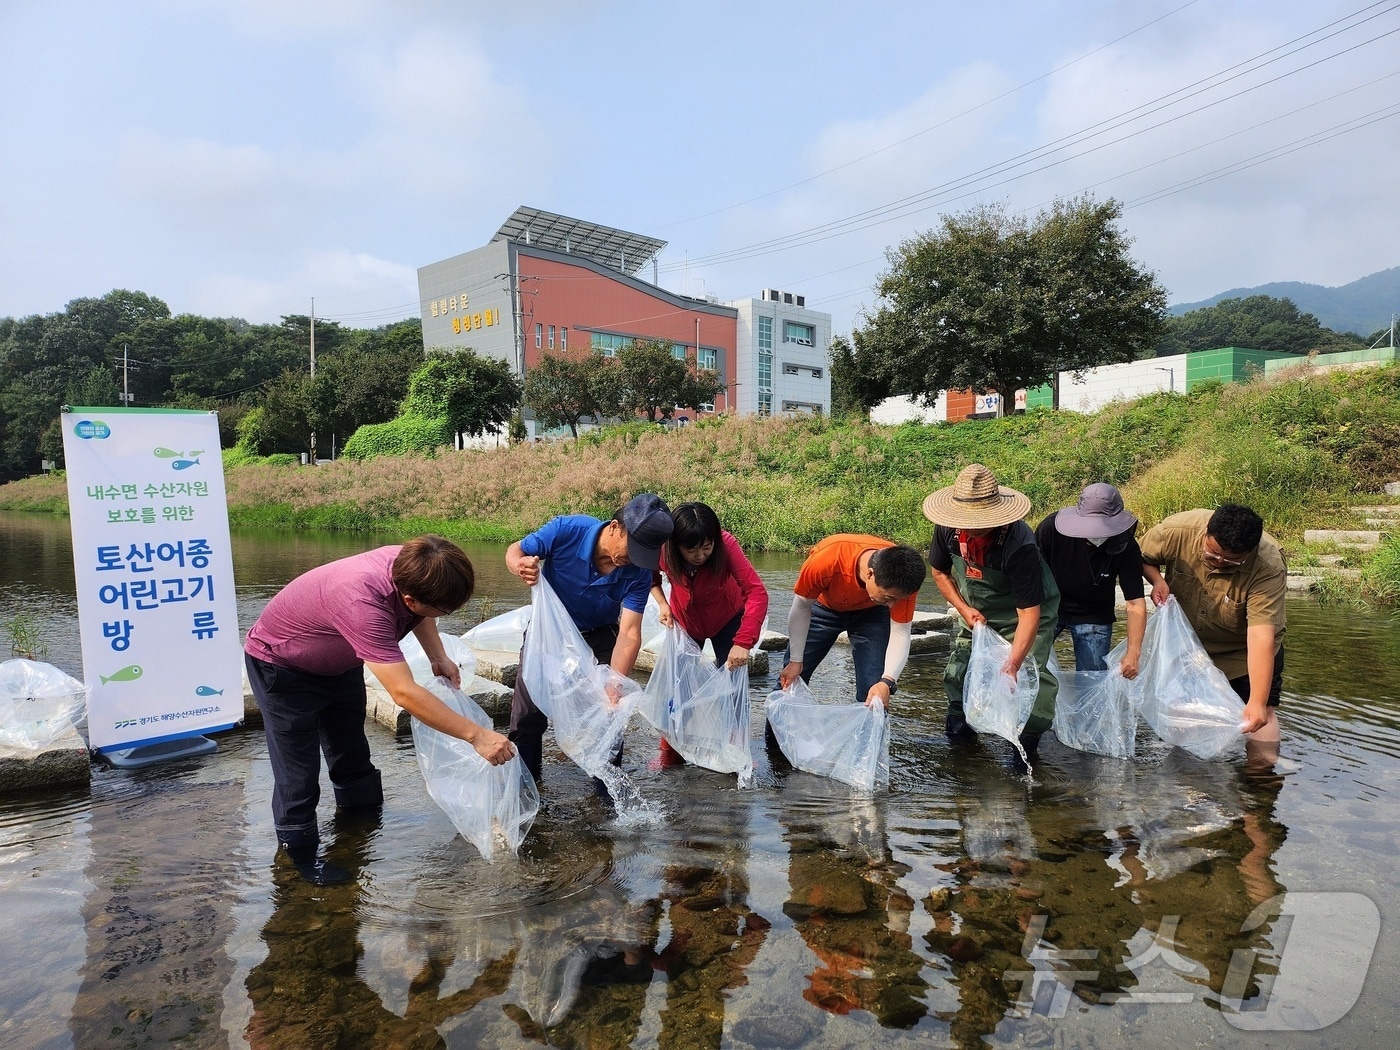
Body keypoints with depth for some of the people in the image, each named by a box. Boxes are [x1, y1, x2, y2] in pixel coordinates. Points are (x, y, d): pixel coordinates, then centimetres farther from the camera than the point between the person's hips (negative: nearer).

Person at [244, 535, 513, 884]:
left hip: (338, 662, 8)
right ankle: (299, 851, 18)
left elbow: (418, 615, 3)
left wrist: (439, 658, -8)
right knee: (299, 768, -2)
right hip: (281, 666, -7)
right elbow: (405, 694, -47)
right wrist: (476, 735, -43)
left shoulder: (408, 566, -25)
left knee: (351, 752, 20)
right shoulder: (363, 603, -46)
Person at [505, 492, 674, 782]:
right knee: (528, 710, -3)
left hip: (599, 637, 1)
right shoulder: (567, 530, -33)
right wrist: (522, 565, -44)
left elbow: (629, 633, -34)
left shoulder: (638, 573, -30)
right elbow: (515, 550, -19)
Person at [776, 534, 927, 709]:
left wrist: (888, 681, -42)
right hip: (824, 607, 0)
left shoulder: (903, 579, -35)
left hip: (871, 613, 1)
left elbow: (900, 632, -26)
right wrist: (795, 661, -17)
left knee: (873, 692, -11)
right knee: (789, 682, 3)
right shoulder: (825, 560, -40)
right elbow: (802, 607, -22)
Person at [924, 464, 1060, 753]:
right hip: (978, 614, 5)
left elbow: (1029, 612, -37)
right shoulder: (948, 528, -23)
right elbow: (940, 571, -1)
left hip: (1026, 613, -5)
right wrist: (964, 609, -12)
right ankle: (960, 724, 30)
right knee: (958, 672, 5)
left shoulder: (1020, 545, -38)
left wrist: (1013, 664, -42)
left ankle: (1029, 740, 0)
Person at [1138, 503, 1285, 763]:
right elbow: (1141, 557, -6)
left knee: (1259, 715, -11)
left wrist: (1258, 702, -43)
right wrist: (1157, 579, -28)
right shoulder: (1176, 531, -28)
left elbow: (1261, 636, -38)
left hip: (1242, 650, -2)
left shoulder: (1269, 567, -34)